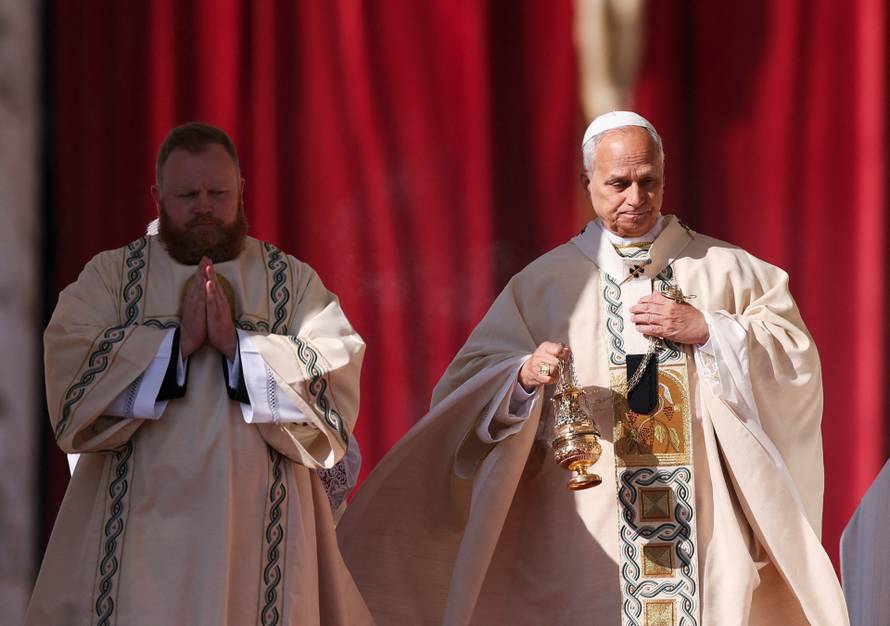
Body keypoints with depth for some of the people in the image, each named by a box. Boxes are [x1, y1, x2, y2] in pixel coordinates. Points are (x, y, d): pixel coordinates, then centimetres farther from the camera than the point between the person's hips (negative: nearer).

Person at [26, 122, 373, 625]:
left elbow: (334, 380, -4)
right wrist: (178, 339, -14)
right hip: (142, 522, -1)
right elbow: (71, 374, -7)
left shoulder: (294, 281, 10)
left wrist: (238, 343, -14)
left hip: (261, 522, 1)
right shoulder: (108, 276, 8)